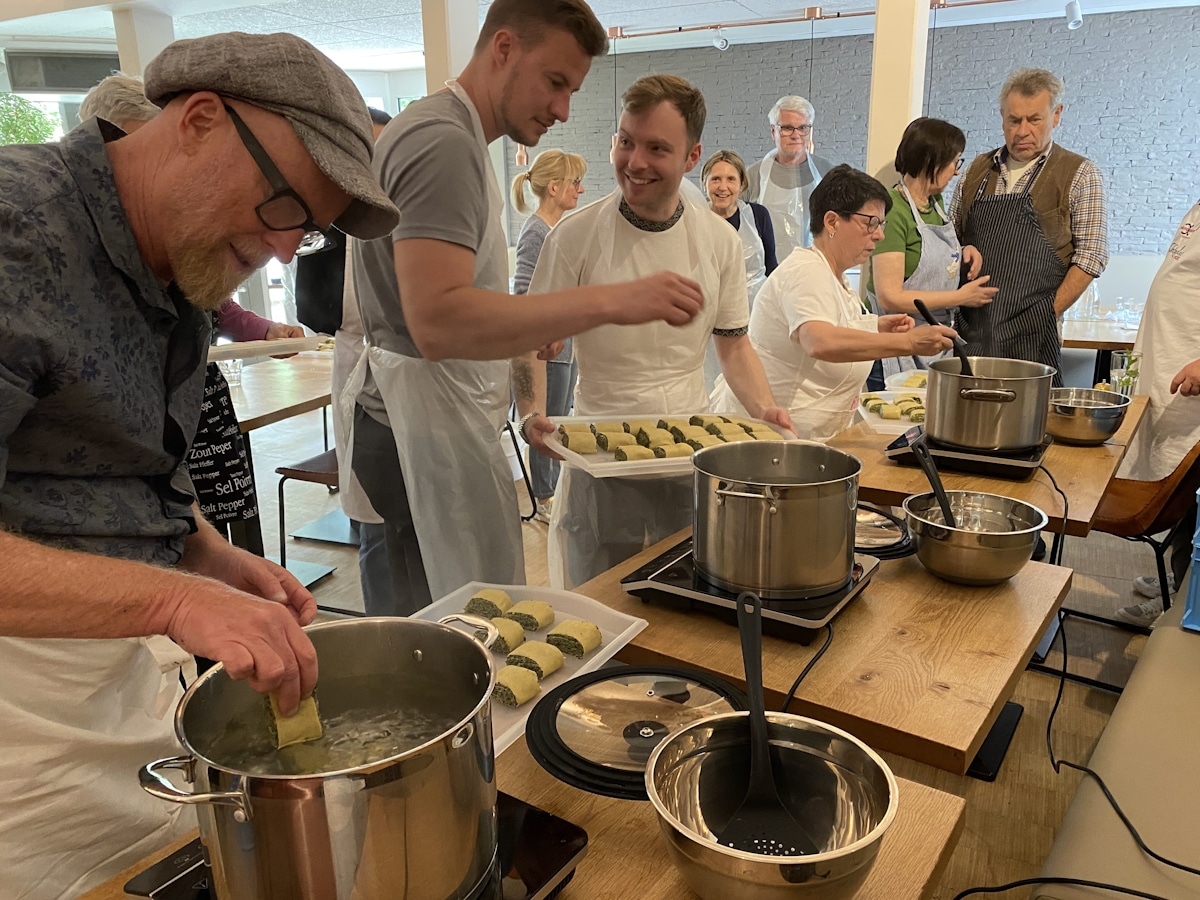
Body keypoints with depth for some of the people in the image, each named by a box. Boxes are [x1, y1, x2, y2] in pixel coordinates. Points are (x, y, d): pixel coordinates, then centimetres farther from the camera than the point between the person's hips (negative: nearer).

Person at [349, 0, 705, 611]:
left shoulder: (454, 137, 19)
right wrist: (608, 302, -31)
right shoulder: (443, 142, -15)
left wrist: (526, 328, 13)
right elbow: (436, 321, -28)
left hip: (436, 421, 10)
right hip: (427, 428, -10)